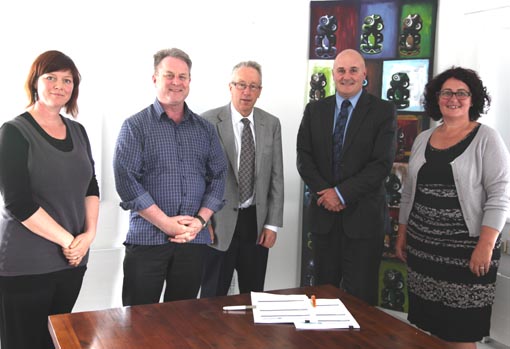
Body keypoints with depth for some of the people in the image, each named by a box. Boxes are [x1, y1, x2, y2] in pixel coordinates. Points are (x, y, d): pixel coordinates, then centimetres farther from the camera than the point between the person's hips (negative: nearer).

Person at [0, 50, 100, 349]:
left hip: (72, 261, 5)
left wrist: (89, 234, -5)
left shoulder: (77, 131, 10)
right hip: (25, 266, -5)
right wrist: (68, 240, -13)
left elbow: (91, 186, 10)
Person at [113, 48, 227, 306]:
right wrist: (166, 223, -13)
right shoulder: (135, 126, 1)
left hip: (194, 240, 3)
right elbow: (125, 180, -9)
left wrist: (200, 220, -6)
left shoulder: (205, 129, 13)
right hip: (147, 238, -3)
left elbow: (218, 176, 9)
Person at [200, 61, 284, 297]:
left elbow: (276, 176, 5)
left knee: (254, 294, 15)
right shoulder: (209, 122, -7)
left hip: (257, 223, 3)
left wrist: (272, 224, 2)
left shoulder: (271, 124, 4)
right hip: (219, 224, -3)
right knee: (214, 297, 8)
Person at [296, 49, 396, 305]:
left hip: (364, 216, -3)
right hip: (323, 213, 3)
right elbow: (304, 157, 4)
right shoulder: (315, 110, 9)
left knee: (360, 296, 3)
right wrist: (324, 192, -10)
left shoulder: (383, 111, -2)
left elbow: (382, 164, -10)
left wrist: (342, 193, -14)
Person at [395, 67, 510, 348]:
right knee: (426, 324, 11)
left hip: (466, 248, -4)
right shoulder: (422, 139, 10)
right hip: (422, 245, 5)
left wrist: (486, 245, -17)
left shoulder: (487, 139, -5)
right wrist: (402, 234, 13)